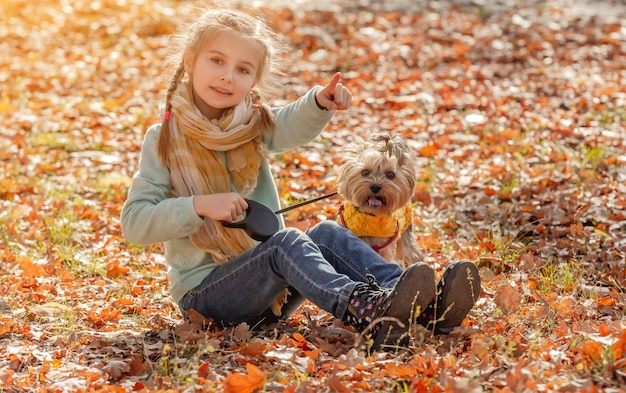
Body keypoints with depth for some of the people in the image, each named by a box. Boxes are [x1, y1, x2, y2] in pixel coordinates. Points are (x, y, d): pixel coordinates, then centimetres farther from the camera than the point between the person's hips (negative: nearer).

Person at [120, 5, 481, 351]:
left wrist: (321, 102, -40)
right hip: (205, 291, -5)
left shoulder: (255, 125, 6)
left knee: (327, 235, -18)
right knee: (287, 242, -28)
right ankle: (369, 315, -54)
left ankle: (427, 305, -32)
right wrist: (199, 205, -25)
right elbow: (134, 222, -13)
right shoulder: (165, 139, -5)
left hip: (266, 284, 5)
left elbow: (295, 126, -18)